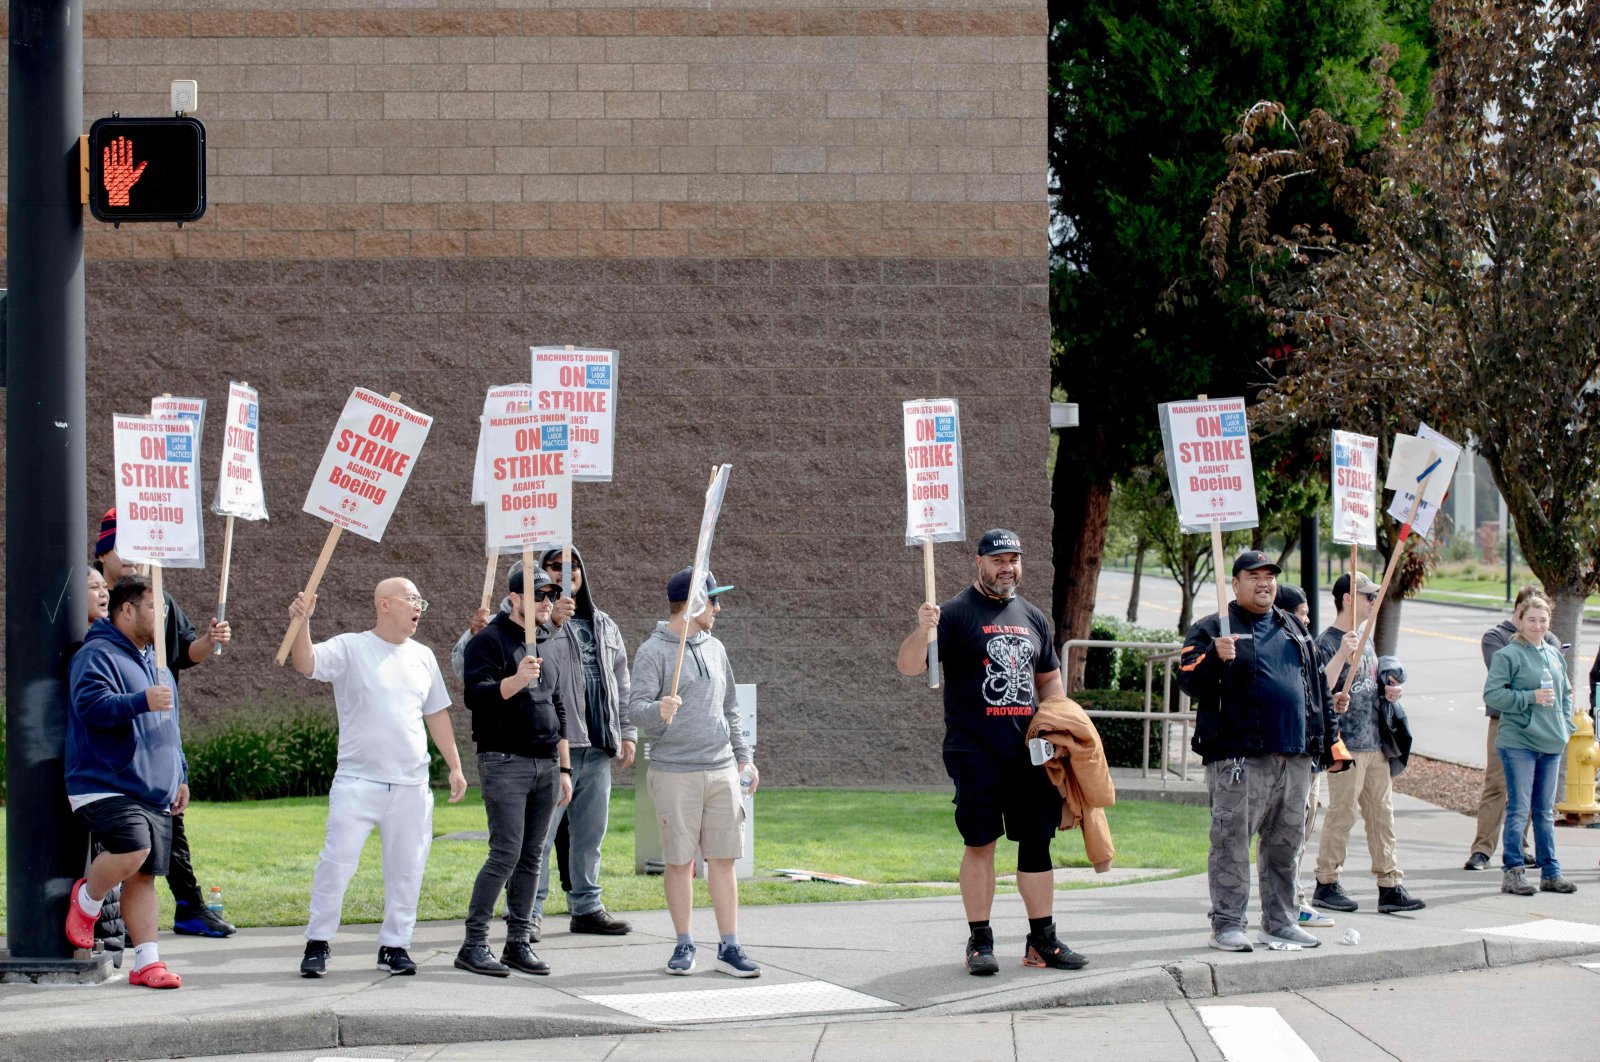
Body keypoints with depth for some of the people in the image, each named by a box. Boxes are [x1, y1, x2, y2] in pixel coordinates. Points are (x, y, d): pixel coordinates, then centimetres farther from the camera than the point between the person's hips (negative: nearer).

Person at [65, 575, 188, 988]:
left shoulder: (150, 662, 23)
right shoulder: (97, 656, -7)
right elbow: (91, 705, -23)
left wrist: (179, 777, 29)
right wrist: (142, 701, -32)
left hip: (154, 794, 8)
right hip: (105, 787, -8)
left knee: (143, 876, 4)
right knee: (132, 851, -27)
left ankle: (147, 962, 5)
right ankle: (87, 900, 1)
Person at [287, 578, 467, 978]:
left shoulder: (423, 657, 14)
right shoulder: (349, 649, -2)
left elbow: (436, 715, 21)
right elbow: (305, 663, -18)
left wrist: (455, 766, 16)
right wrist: (301, 623, -35)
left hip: (410, 786, 5)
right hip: (357, 780, -5)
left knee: (406, 869, 6)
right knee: (337, 862, -8)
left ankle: (394, 945, 16)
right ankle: (318, 942, 2)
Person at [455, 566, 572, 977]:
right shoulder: (490, 641, -3)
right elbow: (476, 694, -16)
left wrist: (564, 769, 20)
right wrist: (516, 680, -32)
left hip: (546, 766, 7)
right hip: (505, 762, -7)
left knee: (531, 857, 5)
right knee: (506, 853, -13)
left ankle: (518, 943, 9)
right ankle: (474, 945, -9)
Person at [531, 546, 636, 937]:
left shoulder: (604, 627, 19)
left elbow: (621, 684, 23)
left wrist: (627, 732, 17)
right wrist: (550, 622, -32)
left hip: (598, 745, 7)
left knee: (590, 831, 11)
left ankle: (586, 907, 20)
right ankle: (528, 912, -3)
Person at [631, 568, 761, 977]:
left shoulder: (714, 648, 15)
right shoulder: (652, 652, -5)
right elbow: (636, 708, -14)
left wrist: (743, 757, 19)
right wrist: (659, 711, -35)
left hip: (722, 770, 5)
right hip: (674, 771, -5)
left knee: (723, 858, 3)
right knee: (679, 860, 0)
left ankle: (729, 947, 6)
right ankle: (684, 945, 11)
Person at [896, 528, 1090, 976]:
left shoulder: (1032, 618, 16)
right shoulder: (956, 613, -2)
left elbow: (1049, 678, 26)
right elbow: (907, 665, -10)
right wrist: (923, 631, -30)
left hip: (1028, 751, 5)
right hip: (974, 752, -5)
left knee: (1037, 841, 5)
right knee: (980, 843, -3)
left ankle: (1042, 940, 11)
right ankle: (980, 943, 4)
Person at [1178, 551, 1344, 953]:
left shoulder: (1294, 631, 20)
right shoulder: (1211, 629, 1)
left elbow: (1318, 686, 26)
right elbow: (1189, 679, -10)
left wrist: (1329, 744, 23)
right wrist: (1215, 658, -29)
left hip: (1295, 757, 6)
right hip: (1238, 756, -6)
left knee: (1285, 844, 11)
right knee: (1232, 842, -7)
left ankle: (1279, 922, 20)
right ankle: (1226, 925, -4)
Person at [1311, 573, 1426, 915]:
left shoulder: (1365, 639, 18)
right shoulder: (1328, 642, -9)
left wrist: (1388, 691, 9)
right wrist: (1342, 654, -29)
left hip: (1375, 741, 8)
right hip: (1346, 744, -8)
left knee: (1382, 814, 6)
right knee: (1341, 814, -6)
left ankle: (1390, 887, 7)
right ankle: (1326, 884, 3)